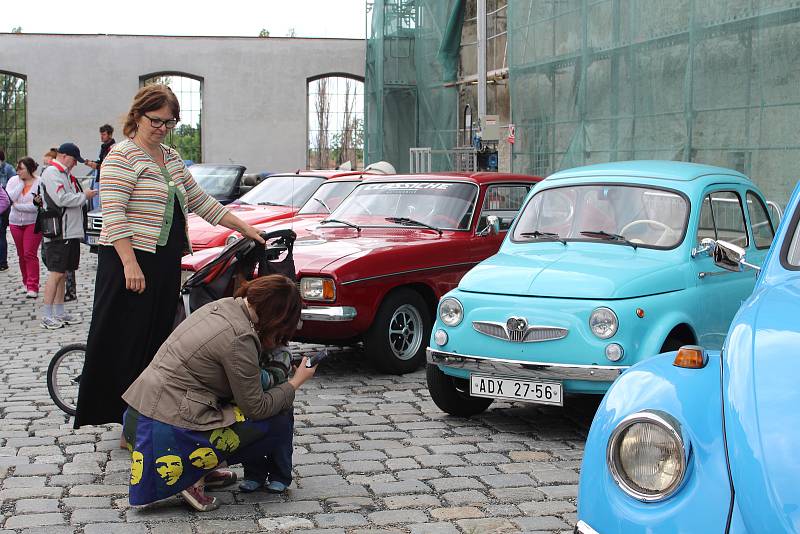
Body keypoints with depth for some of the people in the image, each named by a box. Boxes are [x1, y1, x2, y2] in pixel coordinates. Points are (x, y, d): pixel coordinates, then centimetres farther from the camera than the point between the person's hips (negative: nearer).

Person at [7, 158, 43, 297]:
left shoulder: (39, 183, -11)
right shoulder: (13, 181, 3)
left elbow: (37, 206, -18)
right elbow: (9, 198, -11)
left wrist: (17, 206, -11)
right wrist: (21, 184, -13)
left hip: (33, 223, -5)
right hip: (15, 223, 5)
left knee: (30, 254, -11)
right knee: (21, 254, 11)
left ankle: (32, 287, -10)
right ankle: (26, 282, 26)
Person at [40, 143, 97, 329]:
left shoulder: (64, 174, 21)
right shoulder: (51, 173, -10)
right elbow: (61, 199, -19)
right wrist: (84, 196, -9)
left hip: (71, 232, 10)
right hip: (58, 233, -10)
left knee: (62, 273, 12)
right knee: (56, 273, -9)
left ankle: (59, 312, 17)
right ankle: (47, 315, -5)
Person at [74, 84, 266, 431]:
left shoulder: (171, 158, 18)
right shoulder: (122, 156, -8)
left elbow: (200, 201, 22)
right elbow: (113, 214, -15)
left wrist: (243, 227, 17)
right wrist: (130, 264, -23)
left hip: (166, 264, 8)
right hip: (132, 263, -8)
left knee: (157, 341, 9)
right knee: (127, 344, -5)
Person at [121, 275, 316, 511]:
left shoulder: (224, 306, 7)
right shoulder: (240, 338, -19)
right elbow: (256, 408, -11)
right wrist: (296, 382, 2)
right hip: (168, 428, -9)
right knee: (279, 420, -1)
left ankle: (199, 470, 13)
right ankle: (193, 475, -3)